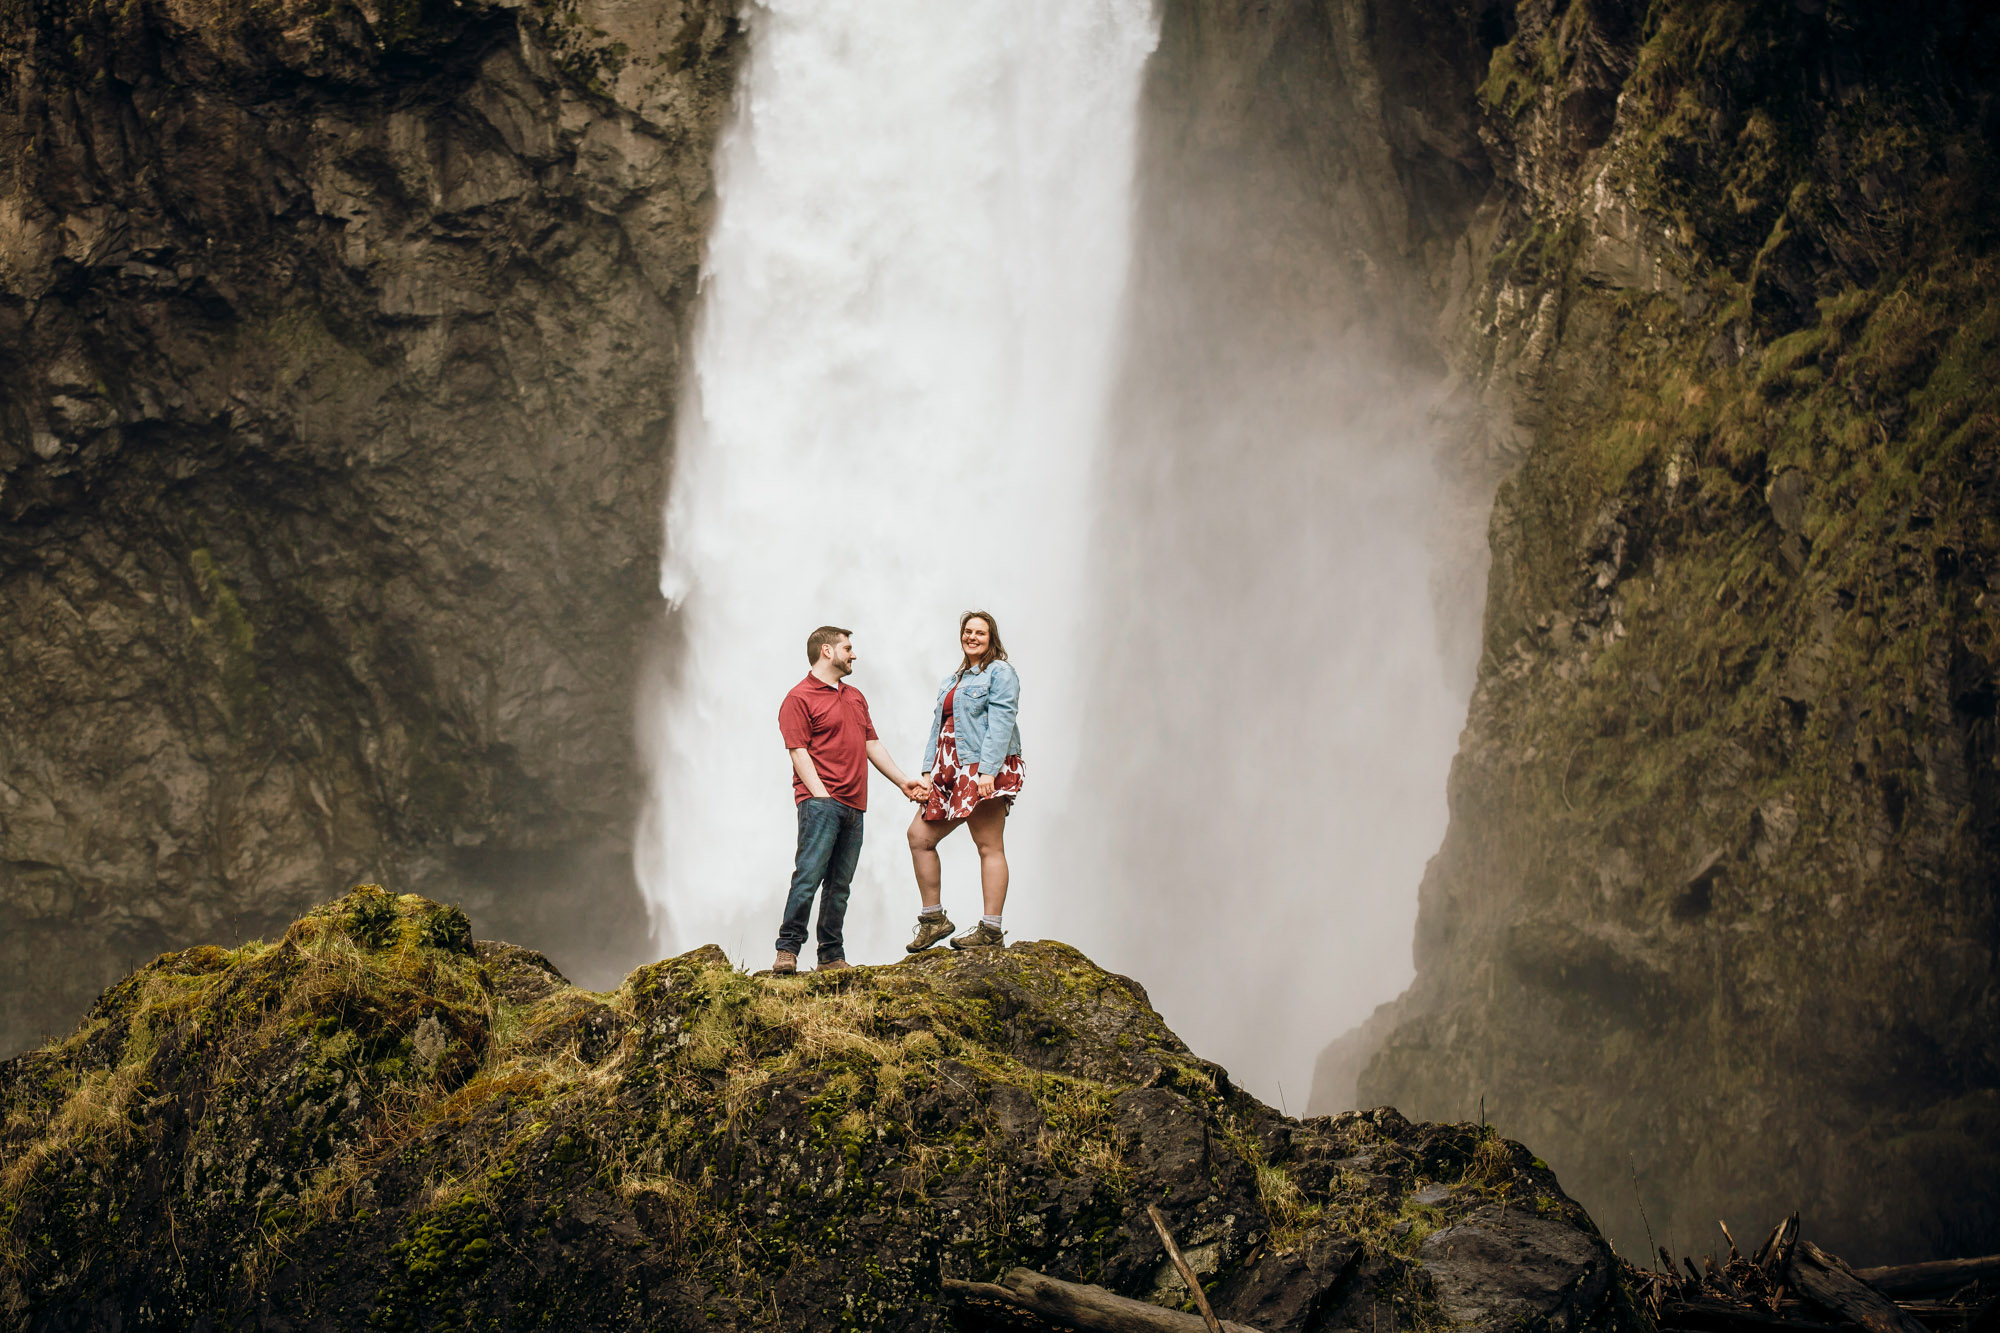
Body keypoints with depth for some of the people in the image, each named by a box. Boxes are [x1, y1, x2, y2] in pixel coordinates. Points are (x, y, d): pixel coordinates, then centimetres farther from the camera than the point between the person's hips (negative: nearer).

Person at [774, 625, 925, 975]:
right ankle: (787, 950, -14)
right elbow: (799, 752, -9)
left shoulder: (855, 697, 25)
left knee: (840, 884, 6)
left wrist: (903, 781, 24)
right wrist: (821, 795, -17)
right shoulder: (799, 698, -1)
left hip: (854, 807, 8)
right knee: (809, 874, -16)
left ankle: (832, 956, 7)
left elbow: (872, 744, 29)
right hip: (820, 801, -8)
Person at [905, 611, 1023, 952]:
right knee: (920, 835, 4)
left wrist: (987, 770, -22)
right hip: (951, 771, 9)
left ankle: (991, 930, -6)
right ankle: (933, 918, 12)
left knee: (989, 846, -7)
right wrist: (928, 772, 11)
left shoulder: (1000, 672, -1)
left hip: (984, 770, -9)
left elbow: (1000, 723, -12)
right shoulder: (953, 680, 25)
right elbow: (938, 726, 22)